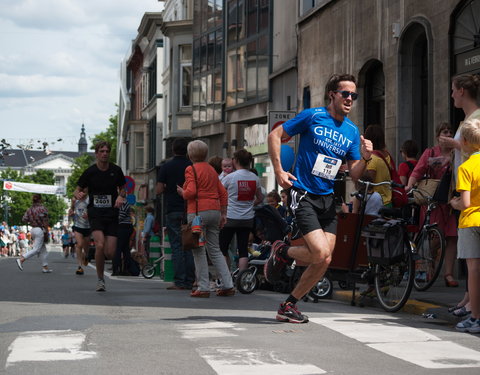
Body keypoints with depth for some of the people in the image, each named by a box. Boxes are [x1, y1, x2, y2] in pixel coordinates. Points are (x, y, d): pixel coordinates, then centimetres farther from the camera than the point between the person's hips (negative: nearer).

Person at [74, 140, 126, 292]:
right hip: (95, 212, -2)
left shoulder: (116, 170, 4)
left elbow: (122, 188, 17)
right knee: (100, 245, -23)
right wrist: (78, 194, -17)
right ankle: (100, 279, -5)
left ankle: (98, 257, 32)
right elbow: (78, 190, 7)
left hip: (112, 214, 2)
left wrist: (121, 196, -5)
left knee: (110, 253, -6)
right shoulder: (89, 172, -2)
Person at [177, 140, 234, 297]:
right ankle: (228, 285, 6)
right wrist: (223, 213, 17)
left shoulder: (191, 169, -6)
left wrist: (182, 192, 4)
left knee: (199, 251, -1)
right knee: (215, 249, 12)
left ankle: (203, 288, -2)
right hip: (214, 211, 7)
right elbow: (223, 193, 14)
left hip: (198, 212, -7)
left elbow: (191, 192, -17)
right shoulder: (211, 169, 15)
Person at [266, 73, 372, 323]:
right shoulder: (313, 116, -7)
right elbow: (275, 135, -2)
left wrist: (365, 158, -14)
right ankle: (281, 252, 12)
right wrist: (278, 171, -9)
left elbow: (354, 174, 7)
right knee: (321, 253, -19)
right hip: (303, 195, -6)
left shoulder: (352, 131, 8)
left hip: (327, 199, 6)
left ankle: (288, 306, 17)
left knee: (324, 260, 0)